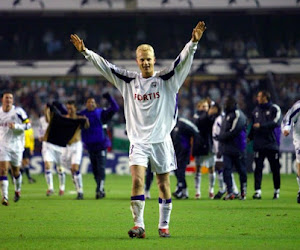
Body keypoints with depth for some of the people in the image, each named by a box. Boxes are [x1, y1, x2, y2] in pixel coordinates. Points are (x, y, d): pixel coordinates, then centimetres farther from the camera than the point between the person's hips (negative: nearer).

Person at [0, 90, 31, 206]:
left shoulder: (18, 111, -9)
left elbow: (28, 124, -7)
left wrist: (16, 126, -22)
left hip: (16, 145, -1)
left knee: (15, 171, 11)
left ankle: (17, 190, 40)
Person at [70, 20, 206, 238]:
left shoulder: (166, 80, -1)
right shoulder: (129, 81, 6)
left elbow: (182, 62, -12)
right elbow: (106, 67, 7)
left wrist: (193, 43, -27)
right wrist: (85, 52, 1)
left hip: (161, 140, -1)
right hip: (138, 141, 1)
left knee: (164, 184, 5)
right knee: (137, 180, -14)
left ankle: (164, 225, 16)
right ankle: (139, 226, -12)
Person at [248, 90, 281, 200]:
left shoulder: (274, 109, 0)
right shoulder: (256, 111, 15)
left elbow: (275, 123, -13)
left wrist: (261, 126, -16)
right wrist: (249, 137, 8)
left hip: (272, 143, -3)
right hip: (259, 144, 3)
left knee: (275, 169, 3)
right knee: (258, 168, -5)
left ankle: (277, 190, 17)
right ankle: (257, 191, -8)